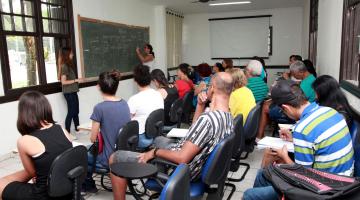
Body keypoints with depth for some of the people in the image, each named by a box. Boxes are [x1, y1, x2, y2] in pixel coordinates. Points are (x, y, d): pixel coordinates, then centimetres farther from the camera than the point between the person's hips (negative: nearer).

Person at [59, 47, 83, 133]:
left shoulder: (69, 65, 12)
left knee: (76, 111, 15)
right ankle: (67, 132, 3)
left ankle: (77, 128, 27)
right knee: (71, 112, -4)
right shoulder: (64, 66, -15)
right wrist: (76, 80, -17)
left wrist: (77, 80, 11)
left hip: (73, 91, 9)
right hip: (69, 92, -9)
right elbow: (63, 82, -19)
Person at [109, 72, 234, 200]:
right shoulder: (228, 117, -2)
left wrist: (154, 152, -13)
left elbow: (182, 158, -29)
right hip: (192, 169, 9)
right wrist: (200, 105, 0)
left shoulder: (208, 119, -31)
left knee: (115, 158, 2)